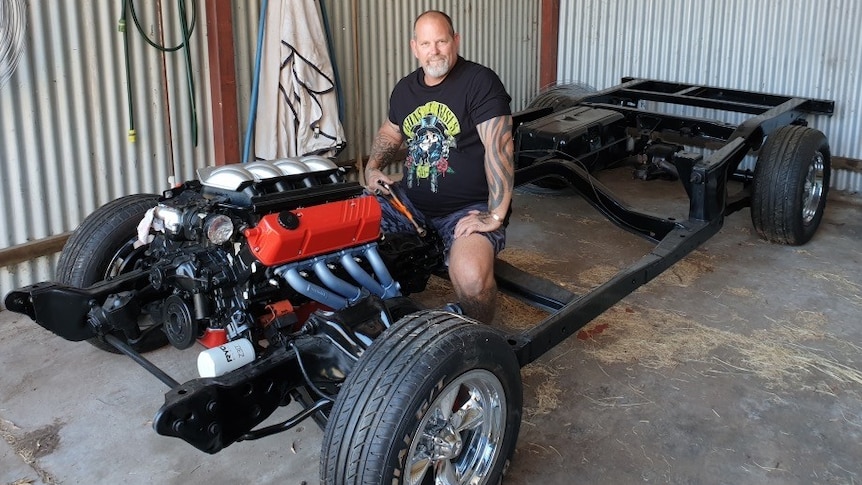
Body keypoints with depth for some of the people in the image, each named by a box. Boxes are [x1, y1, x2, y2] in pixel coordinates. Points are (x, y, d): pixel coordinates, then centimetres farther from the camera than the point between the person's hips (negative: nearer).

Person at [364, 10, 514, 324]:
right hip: (411, 200, 7)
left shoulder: (480, 82, -13)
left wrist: (496, 216, -25)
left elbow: (499, 148, -20)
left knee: (471, 277, -34)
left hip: (468, 208, -7)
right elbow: (390, 132, 27)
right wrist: (373, 167, 7)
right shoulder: (405, 88, 10)